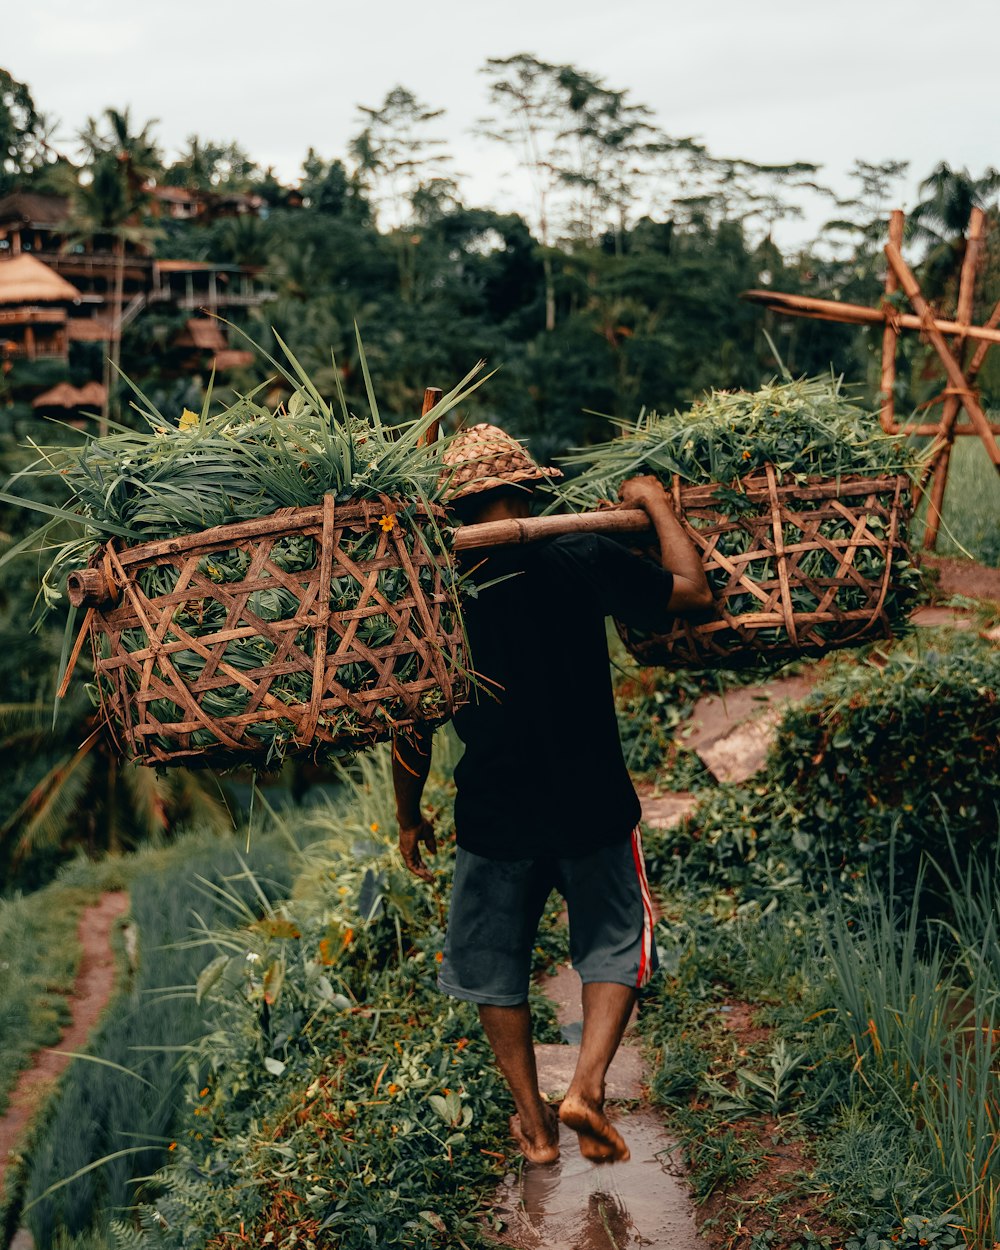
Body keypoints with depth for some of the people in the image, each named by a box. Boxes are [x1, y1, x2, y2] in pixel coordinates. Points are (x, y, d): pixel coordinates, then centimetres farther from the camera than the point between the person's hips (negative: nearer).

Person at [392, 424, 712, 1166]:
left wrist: (409, 817, 11)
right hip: (592, 806, 0)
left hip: (494, 816, 1)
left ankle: (533, 1122, 26)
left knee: (494, 964, 19)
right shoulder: (583, 562, -12)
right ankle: (588, 1085, 2)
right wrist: (655, 502, 8)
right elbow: (694, 591, -4)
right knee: (615, 943, 20)